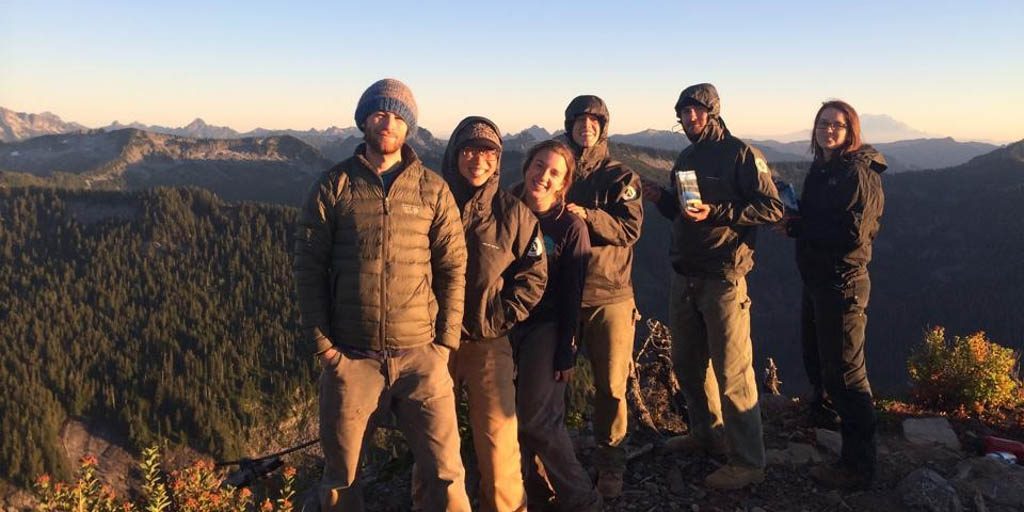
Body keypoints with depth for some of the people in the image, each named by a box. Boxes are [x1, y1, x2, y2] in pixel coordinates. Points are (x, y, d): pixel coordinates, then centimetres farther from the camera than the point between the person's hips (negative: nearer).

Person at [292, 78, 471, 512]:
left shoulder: (433, 189, 3)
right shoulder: (333, 186, 2)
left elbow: (453, 268, 3)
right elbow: (309, 267, 1)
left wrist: (445, 343, -3)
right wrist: (321, 342, -5)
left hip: (420, 355, 0)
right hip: (350, 357, 0)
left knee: (444, 474, 3)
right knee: (341, 476, 13)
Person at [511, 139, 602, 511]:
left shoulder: (570, 226, -6)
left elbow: (572, 295, -6)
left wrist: (566, 351, -9)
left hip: (545, 327, -4)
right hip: (506, 326, 4)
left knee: (537, 417, -9)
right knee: (513, 415, 5)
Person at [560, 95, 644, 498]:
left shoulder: (620, 176, 4)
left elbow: (630, 228, -9)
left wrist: (587, 216, -22)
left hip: (610, 294, -1)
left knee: (611, 386, 3)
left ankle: (610, 466, 22)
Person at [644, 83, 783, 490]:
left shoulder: (740, 154, -7)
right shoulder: (685, 158, 15)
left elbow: (772, 208, -14)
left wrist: (715, 211, -22)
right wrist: (661, 199, 3)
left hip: (723, 277, -8)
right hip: (684, 276, 8)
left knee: (731, 372, -4)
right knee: (687, 363, 16)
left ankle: (748, 462, 7)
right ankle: (707, 433, 35)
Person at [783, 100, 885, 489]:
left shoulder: (858, 174, -16)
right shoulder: (819, 169, 10)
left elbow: (852, 234, -24)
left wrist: (797, 227, -18)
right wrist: (793, 218, -5)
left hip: (842, 282, -9)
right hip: (815, 278, 9)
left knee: (843, 373, -5)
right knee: (815, 359, 25)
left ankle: (858, 466, 4)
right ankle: (822, 418, 48)